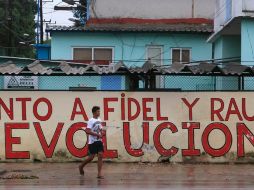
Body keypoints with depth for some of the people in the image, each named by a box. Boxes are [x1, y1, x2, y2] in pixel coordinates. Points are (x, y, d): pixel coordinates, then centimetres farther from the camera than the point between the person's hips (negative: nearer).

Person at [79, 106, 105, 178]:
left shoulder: (99, 120, 12)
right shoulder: (91, 121, -11)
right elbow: (88, 131, -20)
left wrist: (102, 133, 2)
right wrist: (97, 134, -21)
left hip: (99, 141, 6)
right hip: (92, 142, -6)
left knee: (100, 155, -7)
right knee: (91, 157, -2)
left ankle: (99, 173, -8)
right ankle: (81, 166, 25)